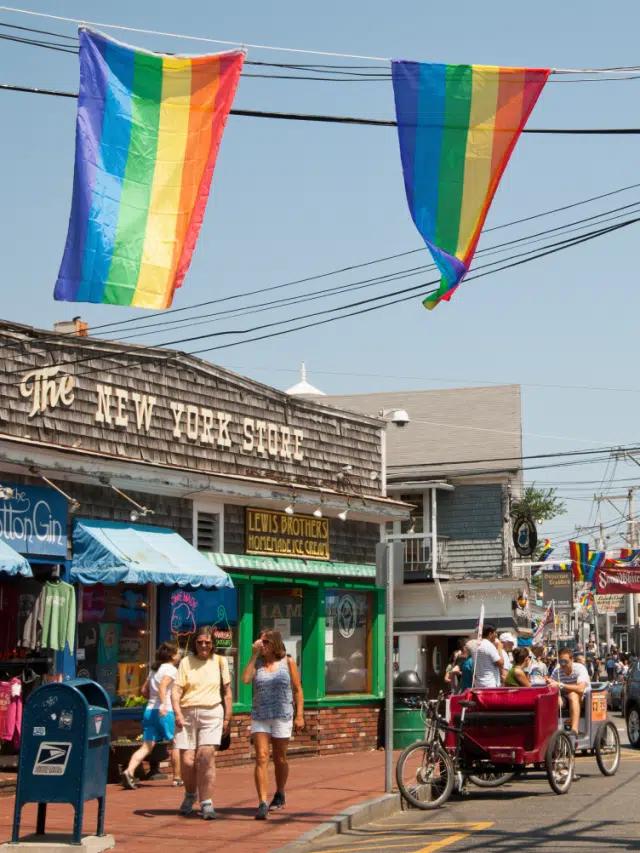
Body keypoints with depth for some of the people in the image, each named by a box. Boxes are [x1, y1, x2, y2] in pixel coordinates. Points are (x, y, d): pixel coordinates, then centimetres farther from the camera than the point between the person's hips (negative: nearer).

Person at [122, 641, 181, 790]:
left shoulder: (154, 669, 19)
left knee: (147, 746, 1)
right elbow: (162, 686, -23)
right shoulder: (171, 669, -6)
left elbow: (145, 690, 21)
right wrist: (163, 704, -33)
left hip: (149, 710, 7)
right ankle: (177, 776, 17)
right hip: (165, 712, -7)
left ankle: (129, 772, -19)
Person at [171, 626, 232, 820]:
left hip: (211, 713, -1)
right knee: (187, 761, -2)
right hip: (187, 714, 1)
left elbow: (227, 691, 13)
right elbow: (176, 690, 0)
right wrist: (177, 714, -14)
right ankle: (190, 794, 27)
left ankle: (206, 804, -9)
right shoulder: (186, 662, 8)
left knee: (206, 757, -15)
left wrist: (227, 718, 8)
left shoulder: (220, 661, 9)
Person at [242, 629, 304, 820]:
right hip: (259, 717, 1)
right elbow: (246, 679, -13)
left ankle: (280, 795, 34)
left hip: (282, 716, -1)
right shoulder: (258, 663, 6)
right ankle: (263, 803, -15)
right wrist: (254, 655, -9)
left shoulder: (288, 662, 2)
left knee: (279, 758, 11)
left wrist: (299, 715, -3)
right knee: (261, 758, -10)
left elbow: (297, 690, 3)